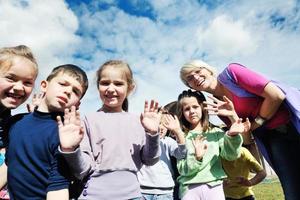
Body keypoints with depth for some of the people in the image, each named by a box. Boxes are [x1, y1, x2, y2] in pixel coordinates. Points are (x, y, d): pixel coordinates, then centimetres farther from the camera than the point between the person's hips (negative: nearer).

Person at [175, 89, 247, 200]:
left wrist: (232, 136, -25)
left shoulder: (216, 132, 5)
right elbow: (182, 169, -4)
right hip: (189, 188, 0)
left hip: (214, 186, 1)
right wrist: (196, 157, -22)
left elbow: (231, 155, -7)